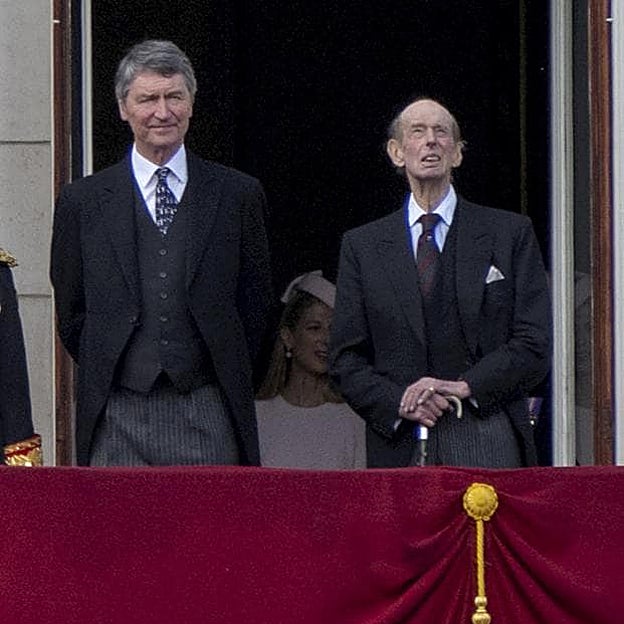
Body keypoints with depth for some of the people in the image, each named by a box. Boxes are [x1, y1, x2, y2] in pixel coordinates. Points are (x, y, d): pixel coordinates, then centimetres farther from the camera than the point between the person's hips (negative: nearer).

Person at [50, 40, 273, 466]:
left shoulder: (239, 195, 7)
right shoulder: (82, 203, 7)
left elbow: (256, 304, 11)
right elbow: (71, 317, 12)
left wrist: (227, 377, 7)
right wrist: (103, 376, 7)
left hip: (209, 417, 0)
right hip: (117, 418, 0)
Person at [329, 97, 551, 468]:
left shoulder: (511, 233, 9)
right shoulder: (362, 246, 13)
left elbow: (535, 344, 3)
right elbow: (346, 359, 9)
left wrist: (464, 387, -10)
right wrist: (399, 402, -8)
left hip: (487, 441, -1)